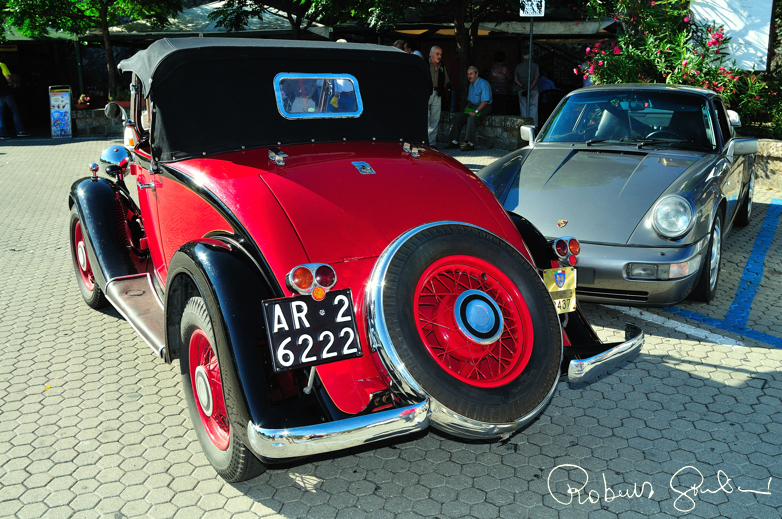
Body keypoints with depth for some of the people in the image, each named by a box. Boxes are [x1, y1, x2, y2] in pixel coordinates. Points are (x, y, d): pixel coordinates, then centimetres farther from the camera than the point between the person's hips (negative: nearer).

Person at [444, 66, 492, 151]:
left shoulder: (483, 84, -14)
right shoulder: (471, 84, 14)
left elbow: (485, 101, -20)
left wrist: (476, 111, -26)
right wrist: (467, 107, 3)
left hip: (484, 108, -8)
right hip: (473, 106, 8)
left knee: (471, 118, -34)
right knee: (457, 116, -8)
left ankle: (470, 143, -33)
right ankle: (454, 142, -7)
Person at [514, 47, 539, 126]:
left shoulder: (518, 66, 5)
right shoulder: (534, 65, 0)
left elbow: (515, 80, -2)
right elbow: (536, 78, -9)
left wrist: (523, 86, -10)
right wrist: (530, 88, -14)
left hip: (521, 90, 2)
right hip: (533, 90, -2)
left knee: (523, 109, 5)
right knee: (534, 108, 2)